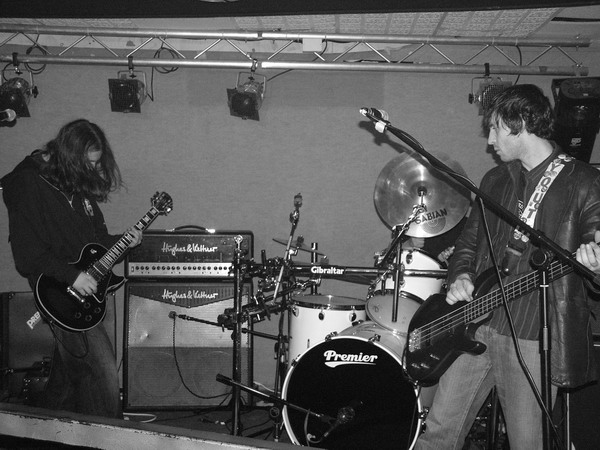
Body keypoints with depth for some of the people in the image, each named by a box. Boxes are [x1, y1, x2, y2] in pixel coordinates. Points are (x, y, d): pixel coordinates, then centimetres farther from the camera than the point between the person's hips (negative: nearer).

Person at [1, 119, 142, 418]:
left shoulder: (81, 181, 12)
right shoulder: (29, 183, -12)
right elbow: (26, 251, -18)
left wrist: (121, 242, 3)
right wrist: (71, 276, -22)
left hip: (87, 291, 8)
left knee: (70, 373, 17)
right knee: (103, 371, -12)